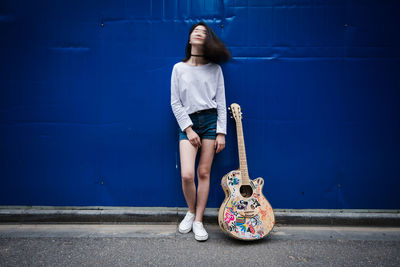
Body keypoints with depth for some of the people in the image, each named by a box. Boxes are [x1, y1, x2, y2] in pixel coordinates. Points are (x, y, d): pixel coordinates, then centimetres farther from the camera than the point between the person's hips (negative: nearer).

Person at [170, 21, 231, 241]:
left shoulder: (214, 68, 6)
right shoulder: (179, 68, 5)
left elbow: (221, 102, 4)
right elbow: (175, 102, 2)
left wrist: (221, 132, -3)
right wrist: (188, 129, -7)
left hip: (210, 121, 0)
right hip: (187, 123, 0)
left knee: (204, 173, 1)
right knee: (187, 174, -12)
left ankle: (198, 220, 14)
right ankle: (191, 212, 17)